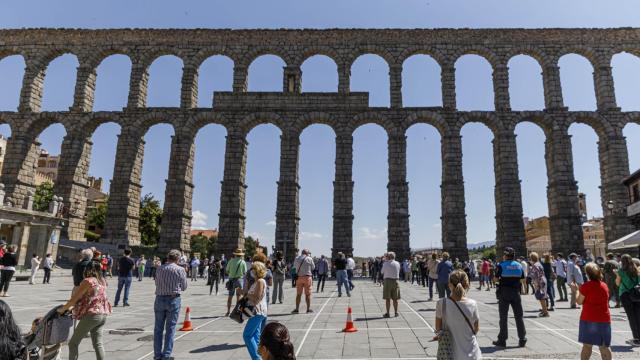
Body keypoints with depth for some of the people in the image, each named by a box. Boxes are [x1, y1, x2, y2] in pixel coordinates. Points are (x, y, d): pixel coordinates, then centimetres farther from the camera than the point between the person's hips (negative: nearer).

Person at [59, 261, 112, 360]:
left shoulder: (88, 281, -10)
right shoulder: (102, 281, 12)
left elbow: (74, 299, -8)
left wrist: (63, 309, 8)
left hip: (91, 315, -7)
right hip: (103, 314, 7)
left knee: (73, 343, 8)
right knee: (98, 343, 9)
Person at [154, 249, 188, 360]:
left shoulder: (159, 269, 2)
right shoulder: (180, 270, -8)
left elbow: (157, 283, 10)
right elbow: (184, 287, 0)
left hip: (160, 299, 3)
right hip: (174, 299, -3)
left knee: (158, 328, 14)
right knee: (170, 329, 6)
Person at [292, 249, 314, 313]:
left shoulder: (296, 259, 5)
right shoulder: (309, 259, -3)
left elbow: (294, 267, 13)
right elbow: (313, 267, 6)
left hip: (298, 278, 3)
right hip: (307, 277, -3)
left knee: (298, 294, 8)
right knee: (308, 294, 4)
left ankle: (297, 309, 7)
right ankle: (308, 309, 7)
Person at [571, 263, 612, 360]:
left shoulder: (586, 286, -12)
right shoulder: (604, 286, 4)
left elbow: (579, 301, -5)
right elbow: (605, 301, 17)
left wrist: (576, 290, 8)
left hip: (588, 319, -4)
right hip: (604, 320, 4)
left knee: (587, 346, 3)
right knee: (604, 347, 10)